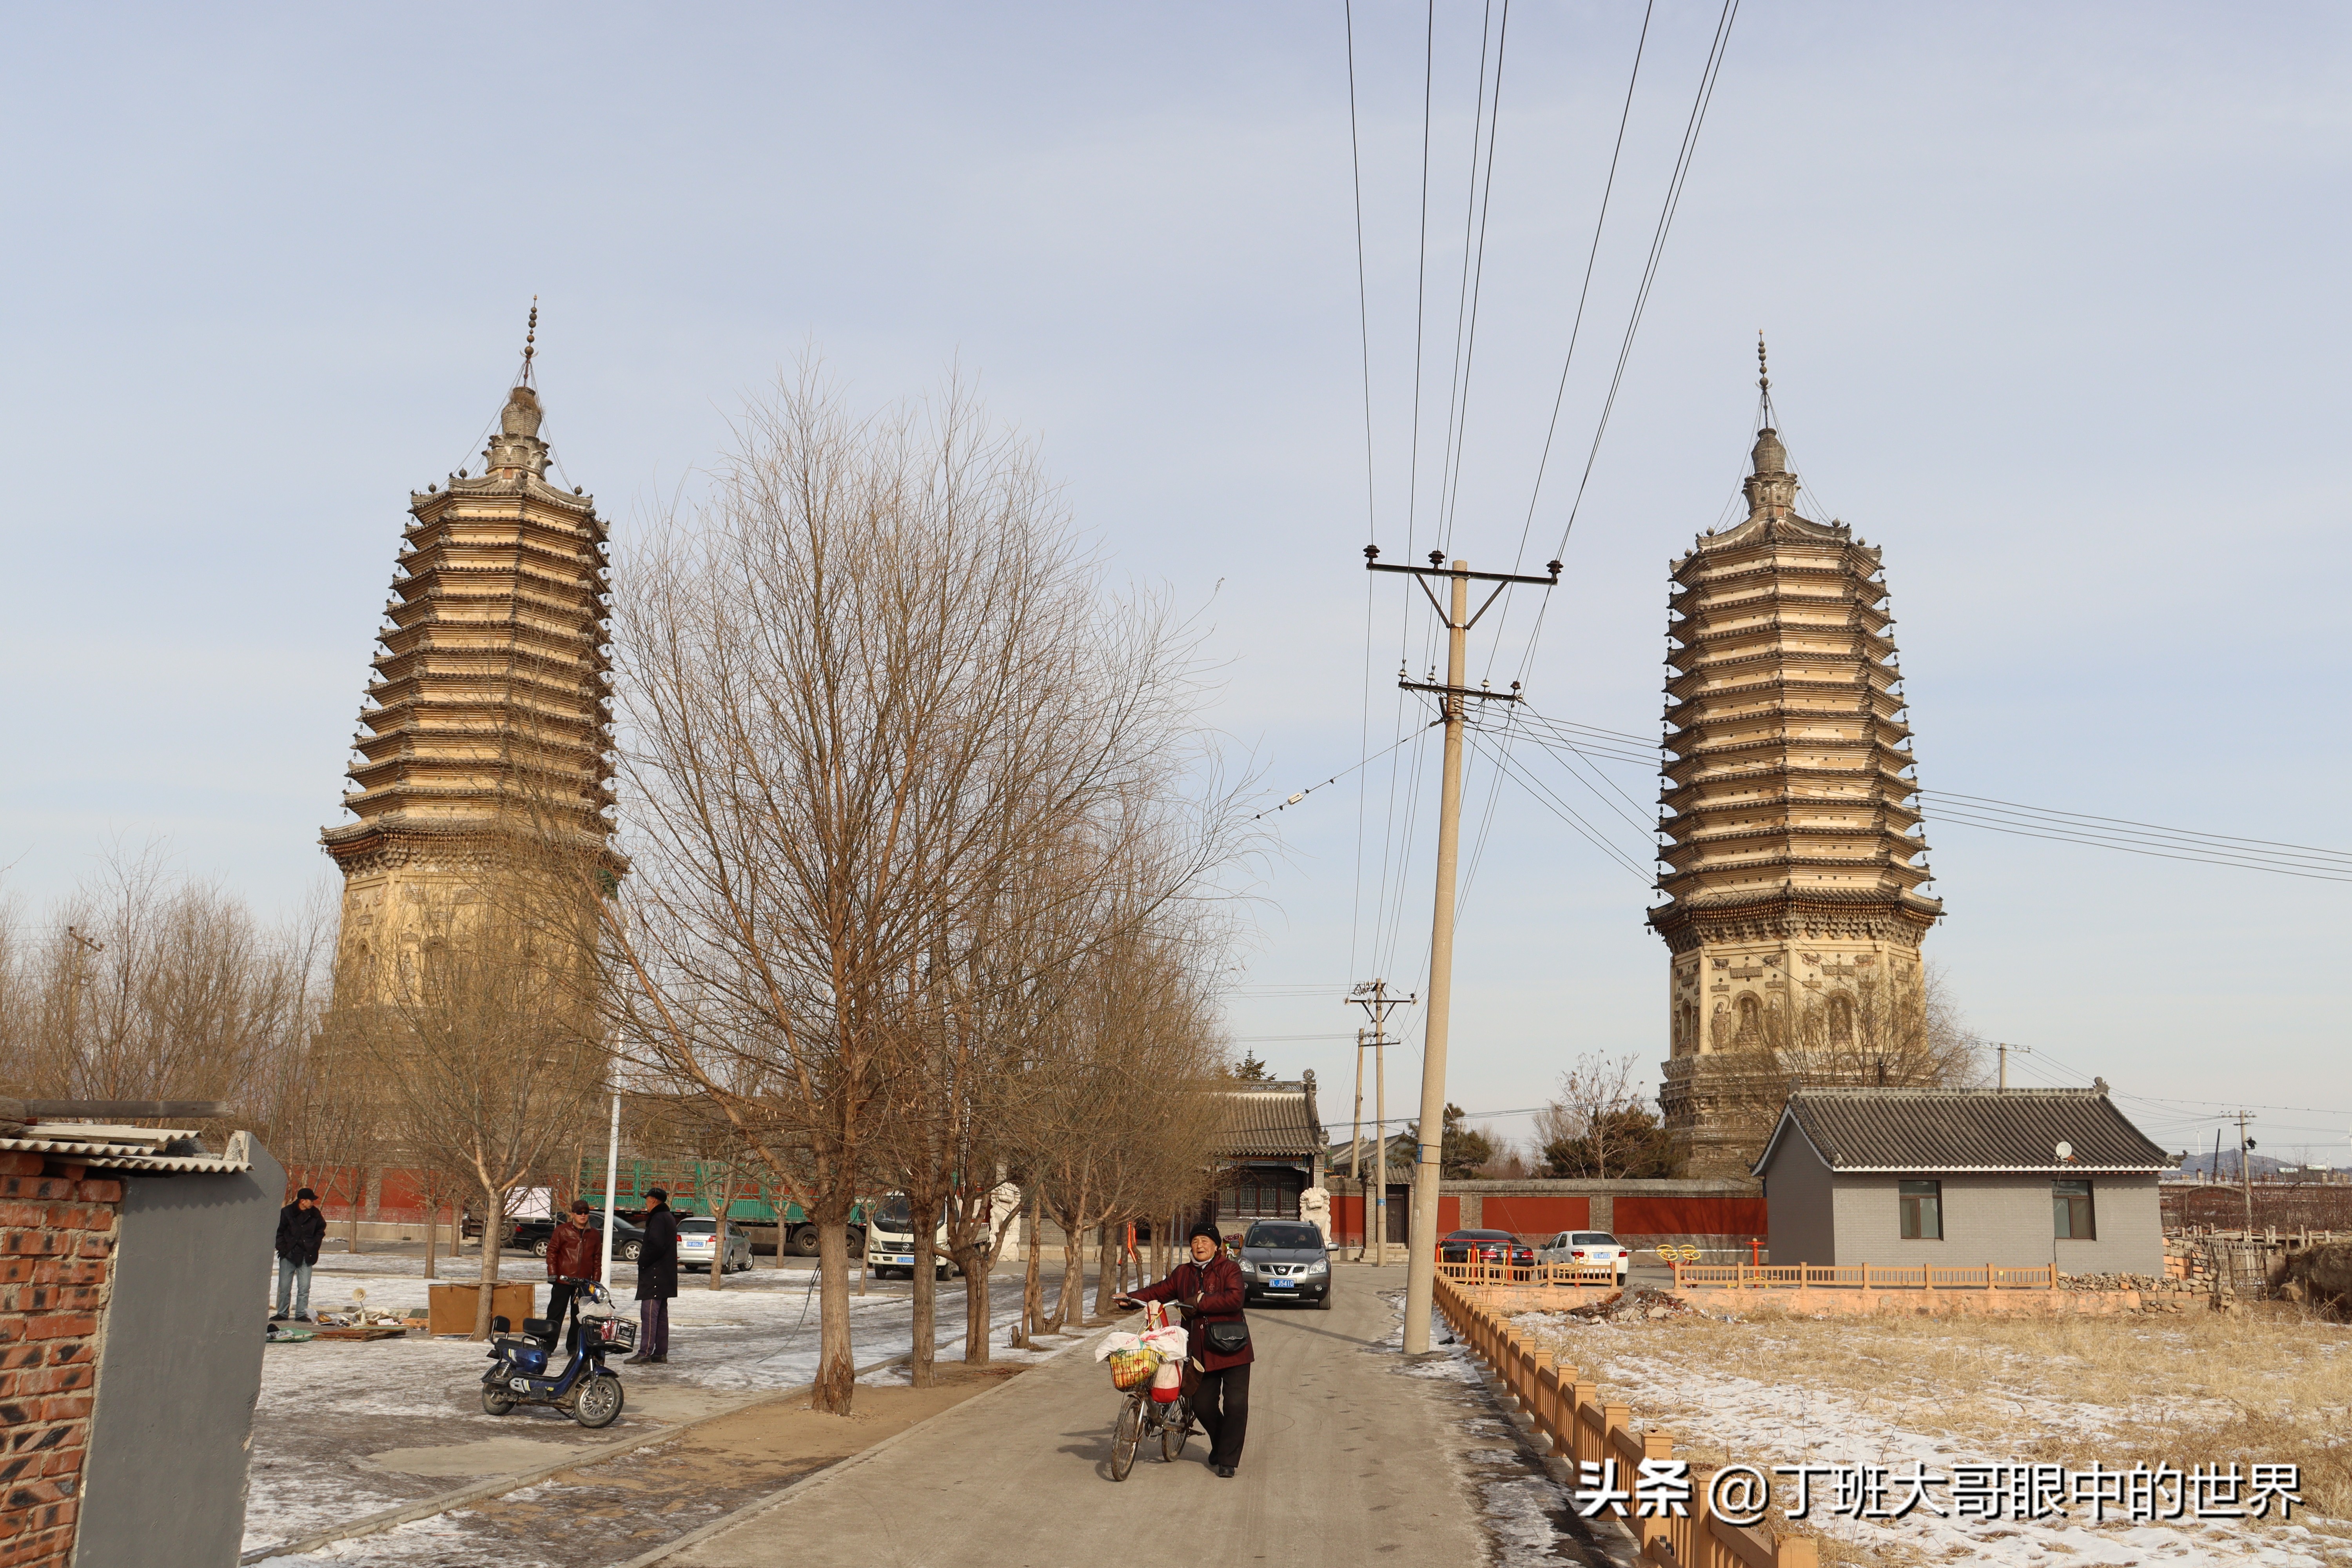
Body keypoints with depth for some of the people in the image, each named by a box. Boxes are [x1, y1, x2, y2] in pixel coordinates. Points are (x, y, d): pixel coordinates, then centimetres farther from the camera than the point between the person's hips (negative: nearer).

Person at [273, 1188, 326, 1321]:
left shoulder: (315, 1214, 3)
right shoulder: (287, 1212, -5)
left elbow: (321, 1231, 15)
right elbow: (279, 1232, 3)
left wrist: (314, 1247, 4)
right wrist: (282, 1248, -5)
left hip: (307, 1256, 1)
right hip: (289, 1255, -1)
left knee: (304, 1287, 0)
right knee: (284, 1287, 4)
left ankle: (301, 1314, 6)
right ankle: (282, 1313, 16)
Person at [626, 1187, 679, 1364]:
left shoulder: (658, 1218, -14)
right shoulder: (670, 1218, 18)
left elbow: (655, 1245, -23)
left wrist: (642, 1262, -12)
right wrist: (644, 1249, 14)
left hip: (654, 1275, -10)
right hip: (666, 1276, 10)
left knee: (649, 1313, -11)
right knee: (661, 1315, 11)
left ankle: (645, 1353, -14)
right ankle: (661, 1353, 14)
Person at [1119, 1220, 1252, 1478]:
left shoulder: (1229, 1269, -5)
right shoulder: (1184, 1273, 13)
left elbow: (1234, 1299, -20)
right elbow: (1161, 1291, 24)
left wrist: (1199, 1302, -19)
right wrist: (1133, 1299, 11)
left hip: (1231, 1349, -5)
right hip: (1200, 1351, 5)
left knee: (1235, 1404, -7)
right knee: (1202, 1405, 6)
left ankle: (1227, 1461, 5)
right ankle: (1220, 1447, 33)